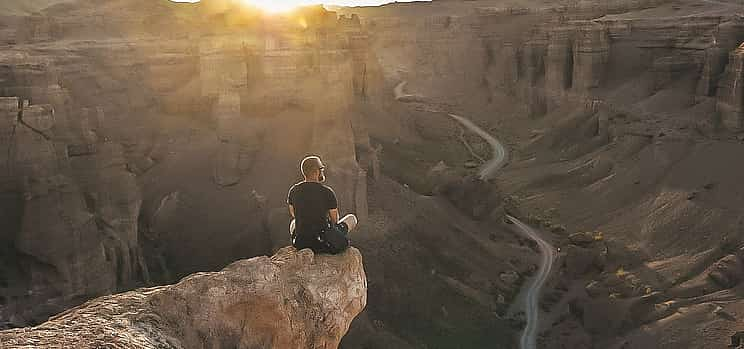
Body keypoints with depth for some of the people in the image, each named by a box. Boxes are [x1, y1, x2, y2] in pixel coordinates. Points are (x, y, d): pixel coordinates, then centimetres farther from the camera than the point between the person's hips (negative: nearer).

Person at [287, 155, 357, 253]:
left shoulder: (293, 191, -4)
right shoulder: (327, 192, -14)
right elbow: (335, 220, 0)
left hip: (300, 244, 4)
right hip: (323, 245, -4)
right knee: (352, 218, 20)